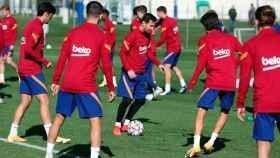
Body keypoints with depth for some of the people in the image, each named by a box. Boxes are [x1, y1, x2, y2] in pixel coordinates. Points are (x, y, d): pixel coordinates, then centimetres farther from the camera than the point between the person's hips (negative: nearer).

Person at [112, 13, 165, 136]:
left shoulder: (148, 37, 6)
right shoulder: (133, 36, -16)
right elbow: (122, 53, -15)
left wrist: (158, 64, 4)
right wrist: (129, 69, -21)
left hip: (141, 73, 8)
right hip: (130, 73, -8)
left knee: (140, 100, 8)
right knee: (127, 99, -12)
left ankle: (126, 123, 21)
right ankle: (117, 125, 3)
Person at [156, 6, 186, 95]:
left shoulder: (165, 23, -13)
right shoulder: (173, 20, 11)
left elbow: (163, 38, -15)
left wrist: (156, 45, -2)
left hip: (172, 48, -9)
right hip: (178, 47, 9)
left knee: (166, 66, -10)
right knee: (173, 66, 21)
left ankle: (167, 89, -15)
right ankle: (183, 85, 20)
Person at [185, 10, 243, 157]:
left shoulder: (205, 40, -1)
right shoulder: (230, 38, 10)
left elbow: (201, 64, -7)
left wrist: (192, 82, -2)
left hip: (214, 82, -4)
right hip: (230, 83, 4)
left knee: (201, 111, -2)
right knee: (225, 113, 20)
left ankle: (196, 146, -15)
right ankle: (211, 142, 13)